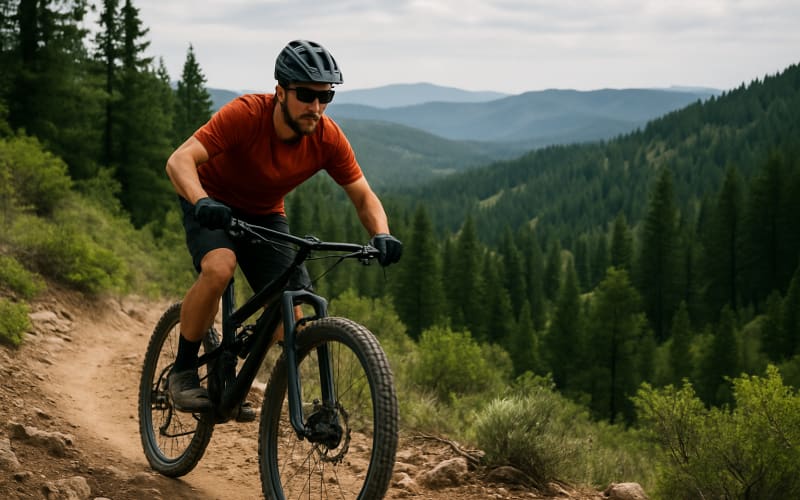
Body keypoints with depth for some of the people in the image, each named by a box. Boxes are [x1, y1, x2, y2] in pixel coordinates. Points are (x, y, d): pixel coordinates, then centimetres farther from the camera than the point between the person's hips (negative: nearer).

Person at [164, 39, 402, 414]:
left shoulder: (328, 138, -21)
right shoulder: (246, 114, -32)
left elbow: (363, 196, -10)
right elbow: (180, 160, -38)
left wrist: (382, 235, -30)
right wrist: (201, 202, -57)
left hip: (266, 214, 4)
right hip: (214, 206, -4)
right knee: (218, 269, -35)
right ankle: (183, 371, -15)